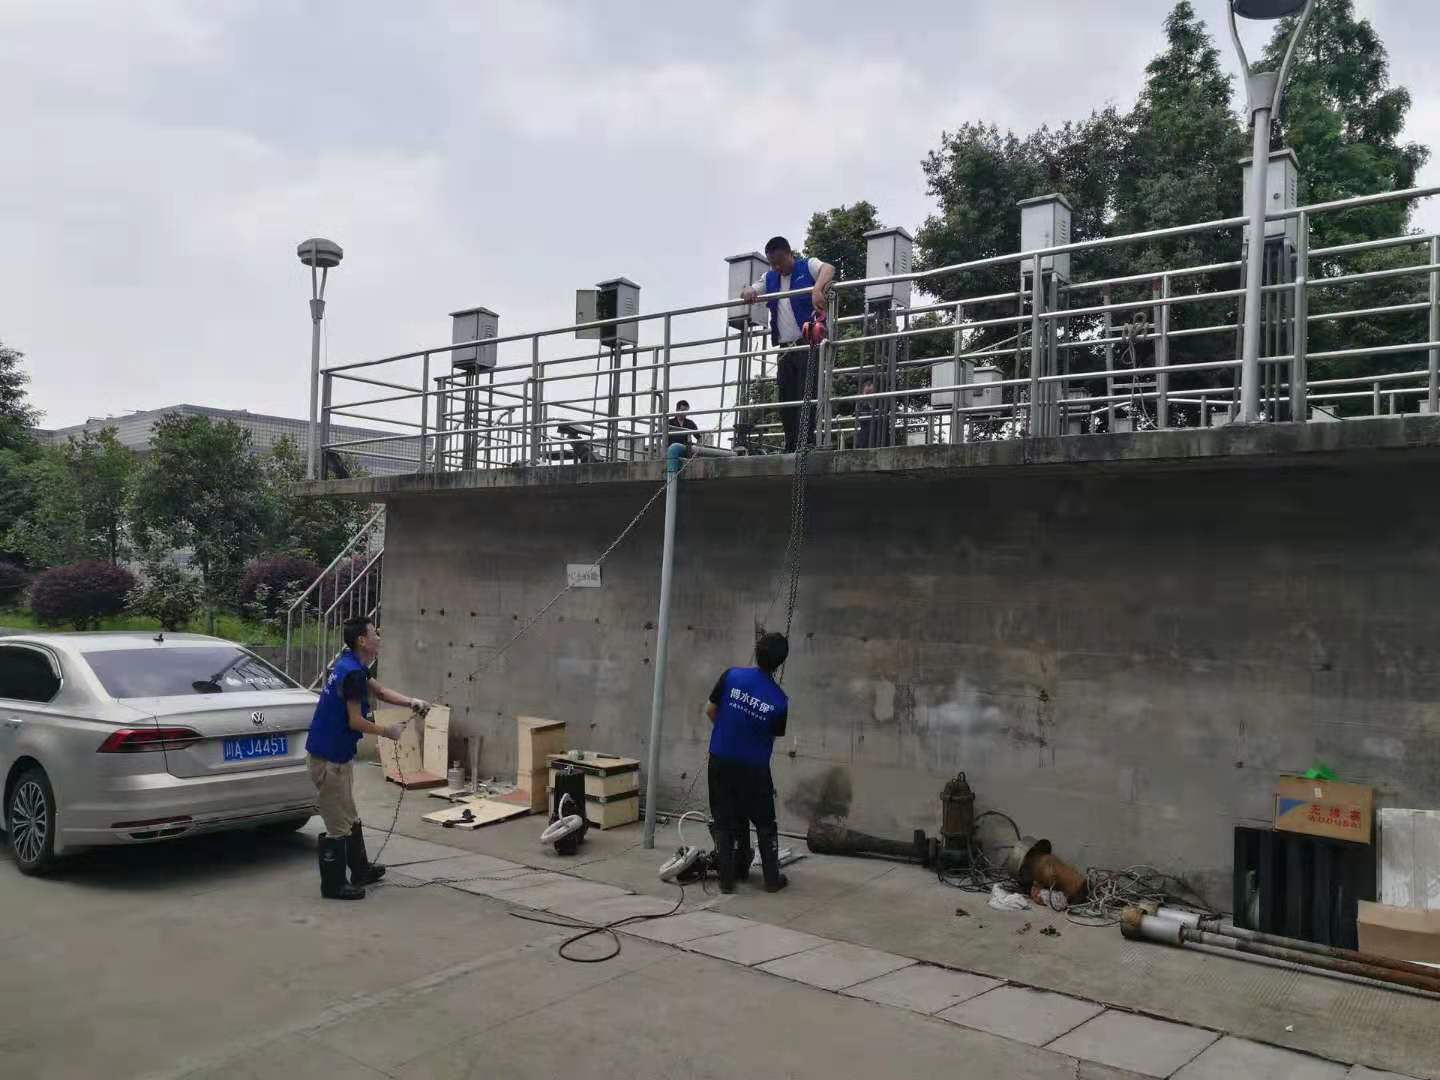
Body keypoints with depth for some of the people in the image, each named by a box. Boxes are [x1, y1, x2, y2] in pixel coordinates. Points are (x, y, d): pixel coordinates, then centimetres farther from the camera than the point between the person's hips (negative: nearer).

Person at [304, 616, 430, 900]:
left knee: (350, 818, 22)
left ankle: (360, 870, 35)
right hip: (329, 758, -10)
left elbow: (380, 691, 19)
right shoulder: (352, 672, -23)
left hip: (339, 754, 10)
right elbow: (355, 722, -22)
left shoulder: (353, 665, 8)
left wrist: (411, 702, 3)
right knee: (338, 824, 0)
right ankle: (333, 885, 11)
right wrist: (388, 731, -7)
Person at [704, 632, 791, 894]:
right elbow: (774, 737, 1)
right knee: (765, 823, 14)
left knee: (725, 821, 12)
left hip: (721, 762, 2)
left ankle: (727, 878, 14)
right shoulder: (779, 700, -12)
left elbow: (710, 710, -1)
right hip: (754, 768, -1)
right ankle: (772, 878, 19)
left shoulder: (732, 676, -10)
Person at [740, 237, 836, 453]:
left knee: (806, 396, -13)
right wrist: (747, 292, -6)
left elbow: (829, 269, -19)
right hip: (786, 348, 6)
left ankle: (806, 443, -15)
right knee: (786, 398, 4)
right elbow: (748, 293, 19)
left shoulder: (807, 267, 0)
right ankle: (791, 448, 9)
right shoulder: (770, 279, 20)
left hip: (809, 345, -6)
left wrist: (817, 288, -40)